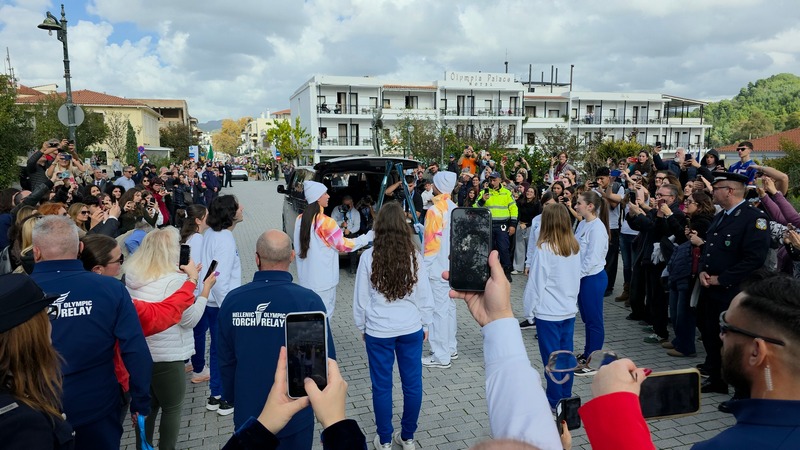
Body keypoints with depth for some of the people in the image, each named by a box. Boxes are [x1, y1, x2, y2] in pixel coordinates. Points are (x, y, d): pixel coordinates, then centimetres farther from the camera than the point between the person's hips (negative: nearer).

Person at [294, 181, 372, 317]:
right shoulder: (325, 222, -19)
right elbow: (343, 245, -11)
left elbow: (299, 246, 10)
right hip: (322, 281, -7)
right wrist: (367, 237, -3)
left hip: (305, 278, 7)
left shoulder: (300, 219, 2)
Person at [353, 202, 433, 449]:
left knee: (382, 386, 11)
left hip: (379, 331, -2)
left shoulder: (369, 256, -11)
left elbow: (361, 298, -3)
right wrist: (425, 323, 15)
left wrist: (362, 327, 11)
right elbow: (424, 294, 2)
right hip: (411, 328, 2)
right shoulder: (414, 255, -6)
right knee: (412, 383, 14)